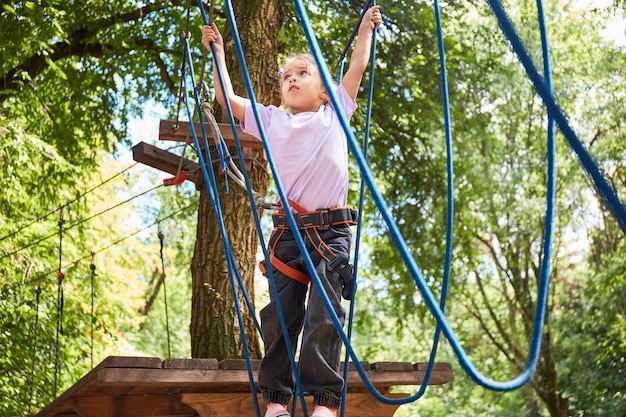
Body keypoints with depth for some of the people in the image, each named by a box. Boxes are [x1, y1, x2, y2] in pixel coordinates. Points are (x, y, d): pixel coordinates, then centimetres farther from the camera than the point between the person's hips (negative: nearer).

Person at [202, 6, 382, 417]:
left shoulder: (335, 114, 13)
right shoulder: (271, 120, 15)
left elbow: (358, 65, 16)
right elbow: (227, 97, 16)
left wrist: (367, 25, 26)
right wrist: (217, 51, 21)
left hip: (332, 231, -2)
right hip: (289, 229, 2)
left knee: (324, 315, -7)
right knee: (281, 314, 1)